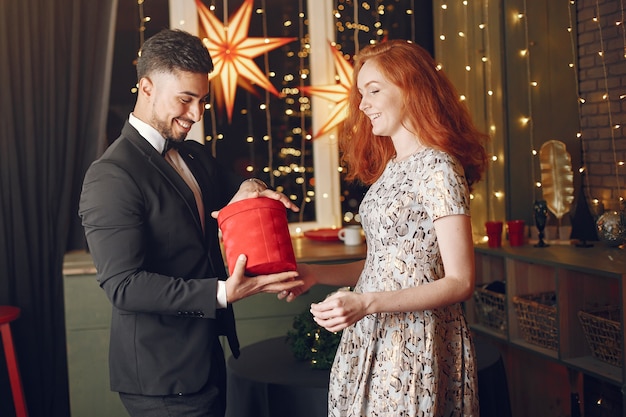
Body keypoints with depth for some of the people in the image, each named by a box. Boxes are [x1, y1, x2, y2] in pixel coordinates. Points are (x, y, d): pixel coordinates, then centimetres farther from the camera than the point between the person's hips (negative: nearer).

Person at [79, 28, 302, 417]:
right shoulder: (109, 176, -17)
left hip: (206, 357, 8)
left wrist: (249, 189, -8)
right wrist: (222, 293, -32)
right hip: (161, 374, -8)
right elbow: (123, 285, -23)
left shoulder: (197, 156, 9)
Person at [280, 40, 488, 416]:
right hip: (372, 342, 8)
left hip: (417, 346, -7)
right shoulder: (390, 167, 10)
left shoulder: (438, 168, -15)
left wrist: (366, 303, -24)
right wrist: (316, 274, 2)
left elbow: (460, 282, -17)